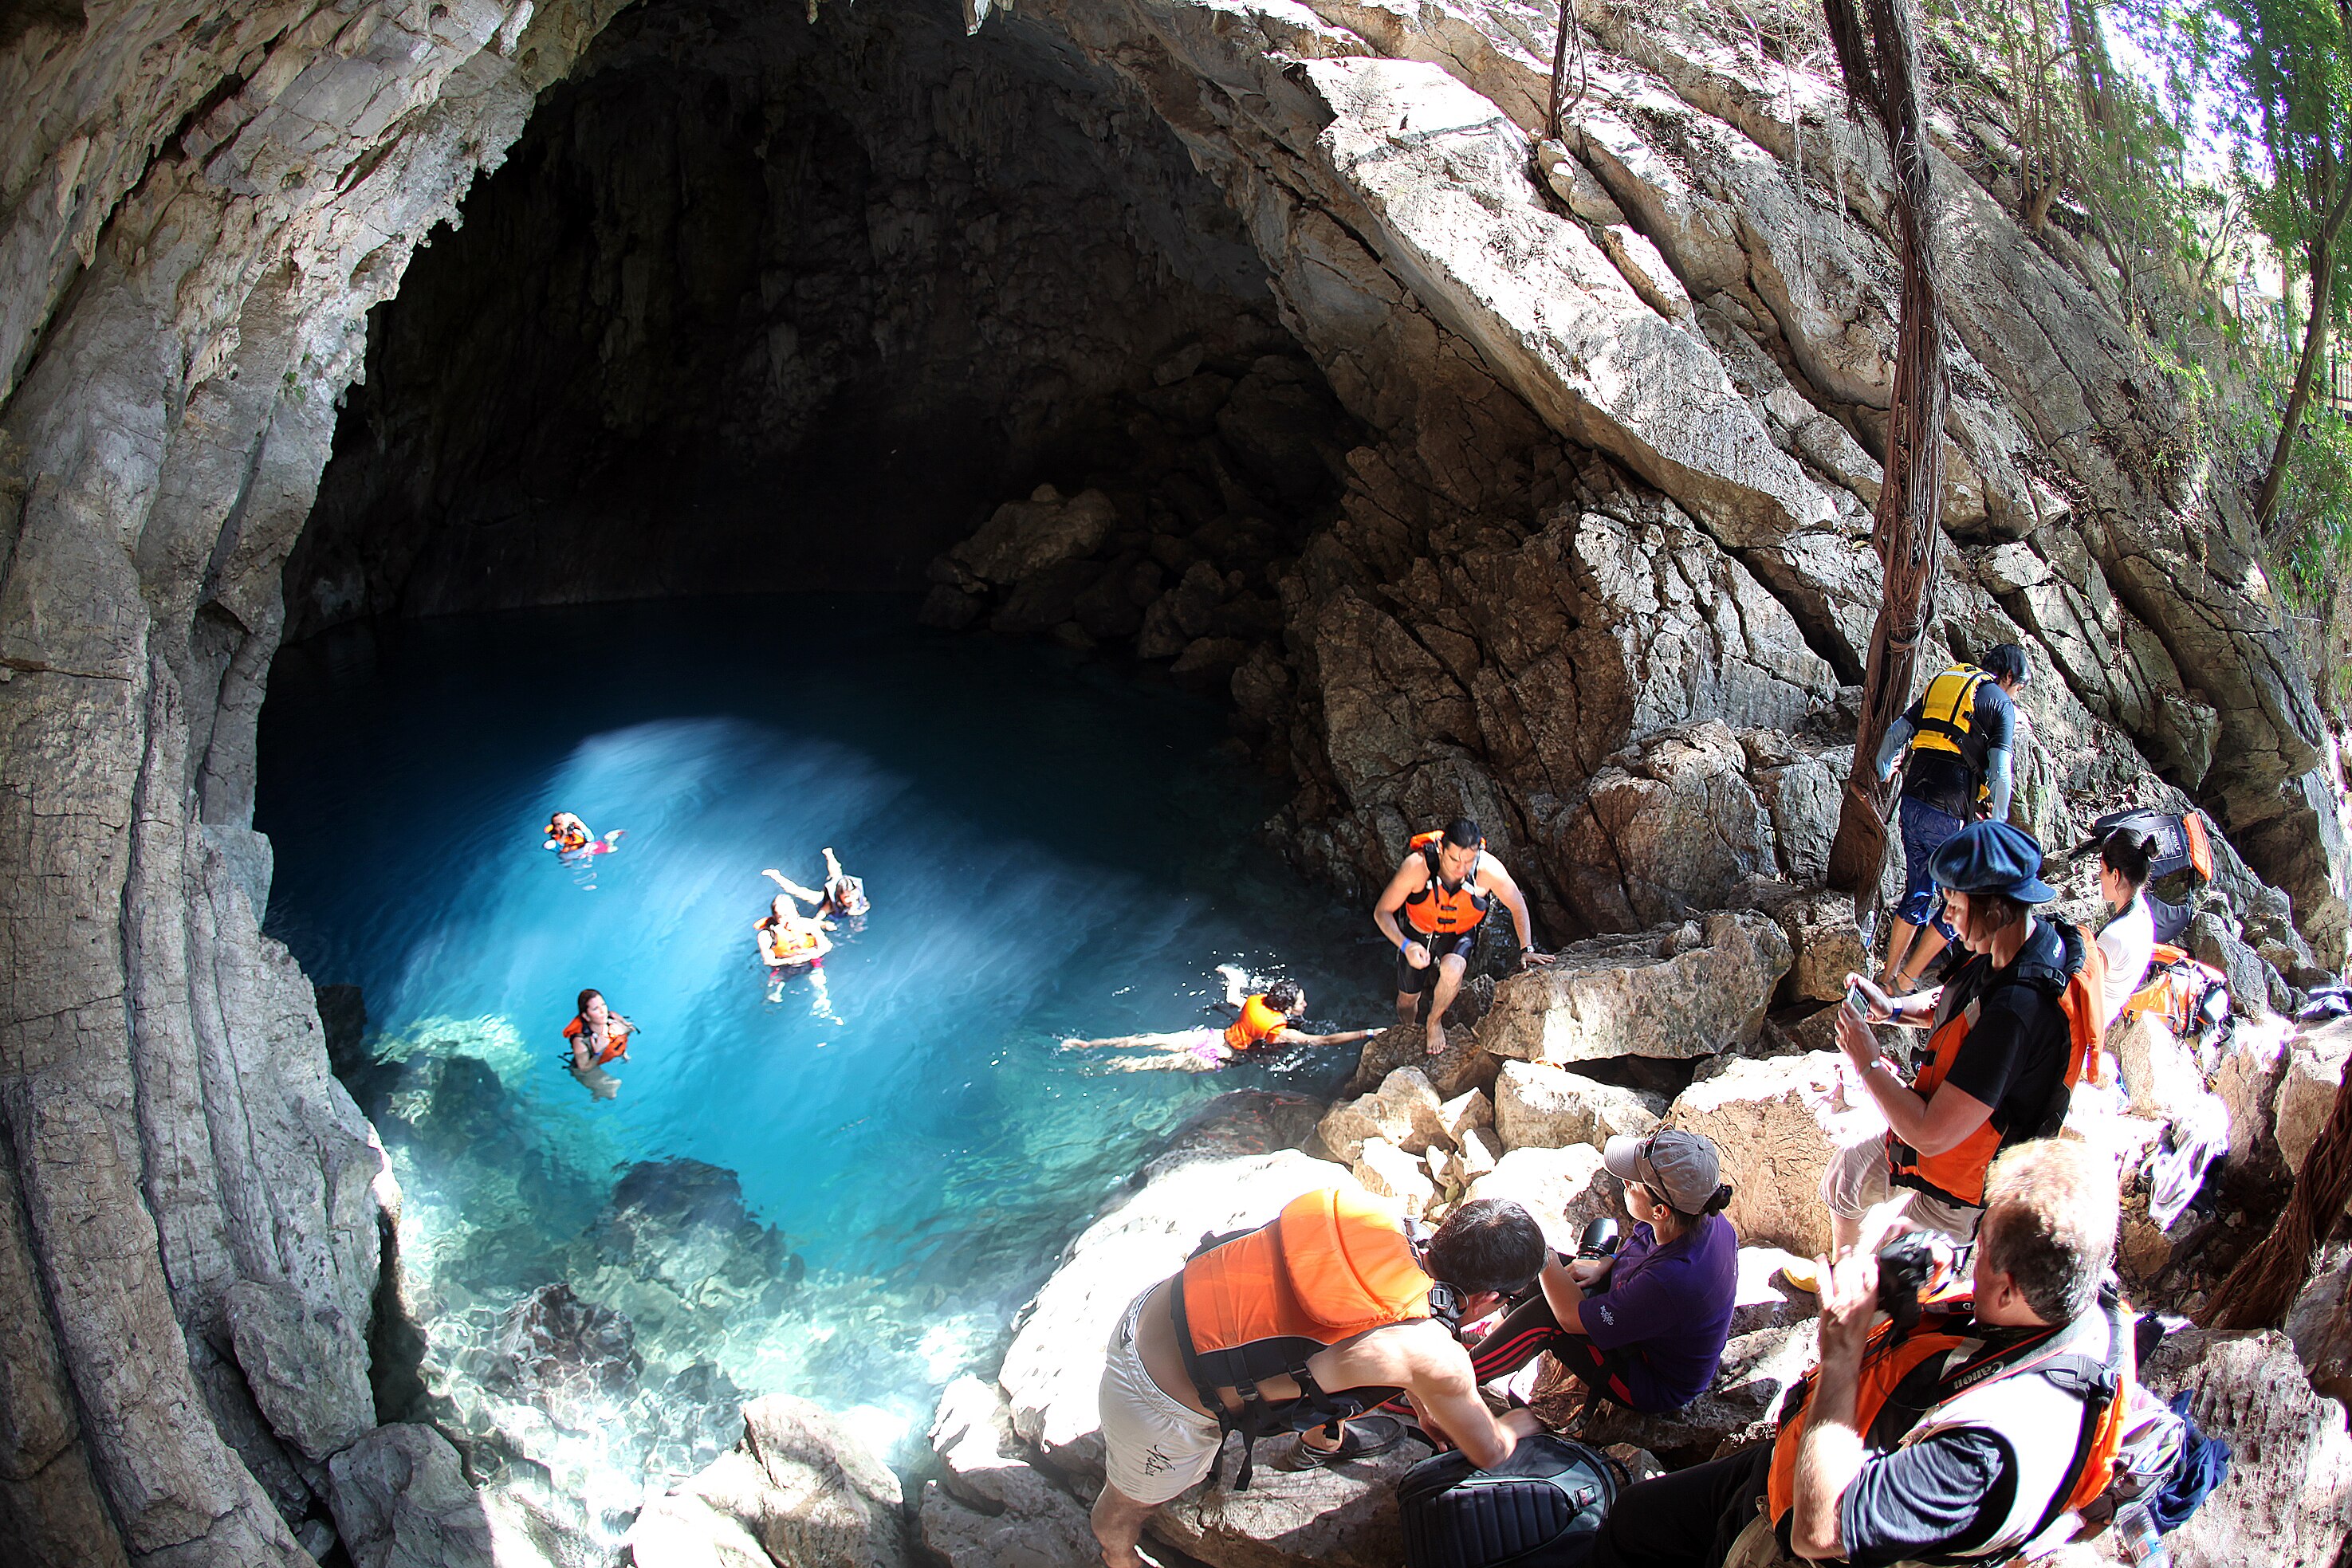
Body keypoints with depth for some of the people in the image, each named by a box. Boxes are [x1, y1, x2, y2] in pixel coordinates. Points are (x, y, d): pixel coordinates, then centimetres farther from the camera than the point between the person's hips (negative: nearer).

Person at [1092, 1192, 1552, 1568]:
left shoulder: (1382, 1229, -6)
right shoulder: (1438, 1359, -23)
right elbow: (1489, 1452, -1)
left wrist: (1428, 1412, 34)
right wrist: (1519, 1424, 22)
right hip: (1163, 1404, -7)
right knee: (1130, 1502, 26)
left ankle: (1320, 1442, 55)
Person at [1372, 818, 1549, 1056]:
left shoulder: (1488, 869, -29)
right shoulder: (1417, 867, -34)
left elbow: (1517, 906, -9)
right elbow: (1382, 912, -23)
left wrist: (1526, 949, -6)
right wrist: (1405, 945, -36)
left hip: (1460, 936, 0)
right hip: (1418, 935, 0)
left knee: (1452, 970, -32)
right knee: (1407, 1000, 13)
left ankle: (1435, 1020, -2)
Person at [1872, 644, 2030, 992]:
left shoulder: (1941, 684, 18)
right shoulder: (2000, 703, 0)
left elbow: (1895, 734, 15)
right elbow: (2000, 773, -9)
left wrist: (1884, 771, 31)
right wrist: (1997, 827, -1)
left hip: (1913, 803, 7)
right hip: (1949, 815, -7)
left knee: (1917, 894, 20)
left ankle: (1887, 978, 23)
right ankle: (1904, 982, 6)